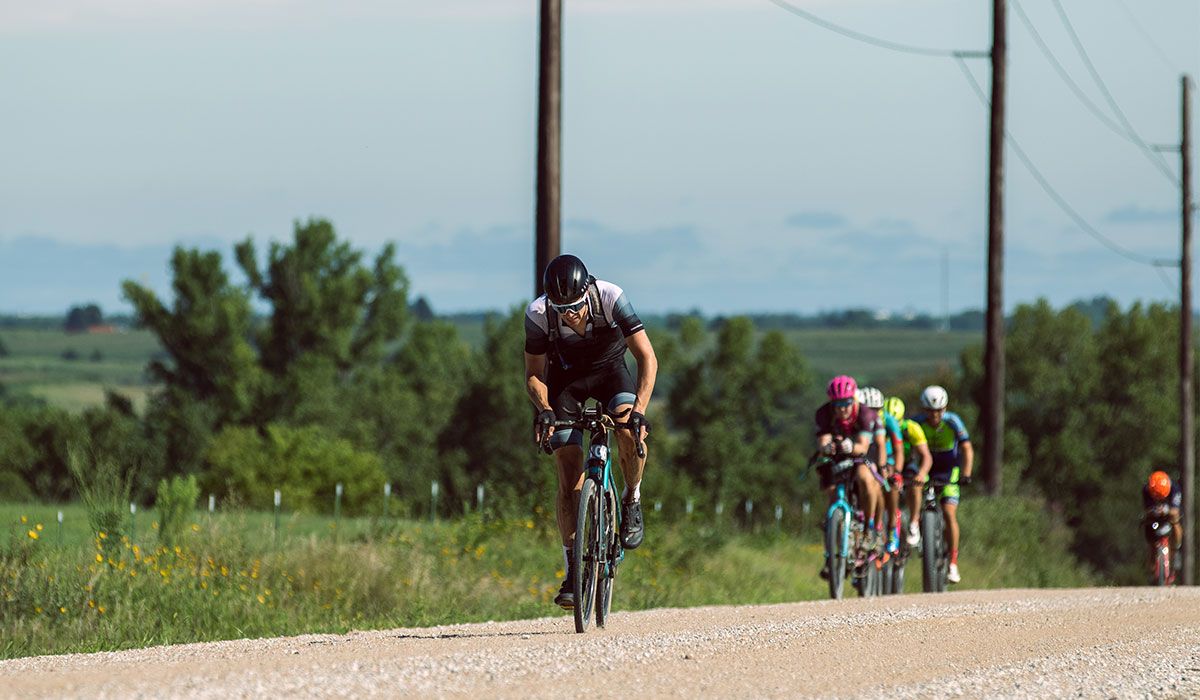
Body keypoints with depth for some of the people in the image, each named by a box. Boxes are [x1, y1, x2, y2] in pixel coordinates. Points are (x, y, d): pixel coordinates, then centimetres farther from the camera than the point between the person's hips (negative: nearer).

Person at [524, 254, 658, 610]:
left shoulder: (610, 298, -32)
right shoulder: (538, 314, -29)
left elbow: (647, 358, -30)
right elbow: (533, 375, -16)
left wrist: (639, 410, -42)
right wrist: (544, 410, -35)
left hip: (609, 369, -1)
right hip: (565, 377, 1)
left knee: (629, 429, -32)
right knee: (569, 473, -10)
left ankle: (632, 500, -4)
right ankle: (573, 570, -4)